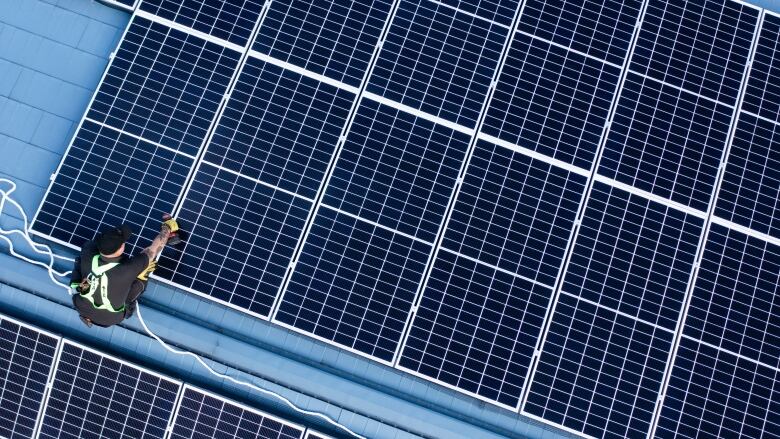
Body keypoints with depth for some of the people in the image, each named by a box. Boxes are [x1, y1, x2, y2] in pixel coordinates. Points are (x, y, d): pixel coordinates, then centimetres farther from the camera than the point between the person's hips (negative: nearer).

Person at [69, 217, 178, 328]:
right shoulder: (127, 269, -39)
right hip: (109, 319, -3)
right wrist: (167, 227, -7)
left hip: (82, 308, 3)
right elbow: (154, 249, -23)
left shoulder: (88, 254, -30)